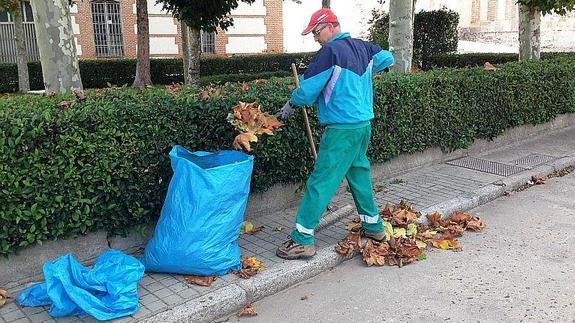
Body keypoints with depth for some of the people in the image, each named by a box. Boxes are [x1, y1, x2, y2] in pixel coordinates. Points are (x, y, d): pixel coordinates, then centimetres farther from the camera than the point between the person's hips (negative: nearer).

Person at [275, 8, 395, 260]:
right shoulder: (362, 47, 10)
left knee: (321, 181, -6)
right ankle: (373, 226, 31)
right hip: (364, 125, 9)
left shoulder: (330, 51, -13)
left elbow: (307, 90, -12)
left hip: (342, 129, -9)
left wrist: (291, 104, 6)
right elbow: (387, 58, 27)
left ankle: (302, 240, -2)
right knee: (359, 174, 21)